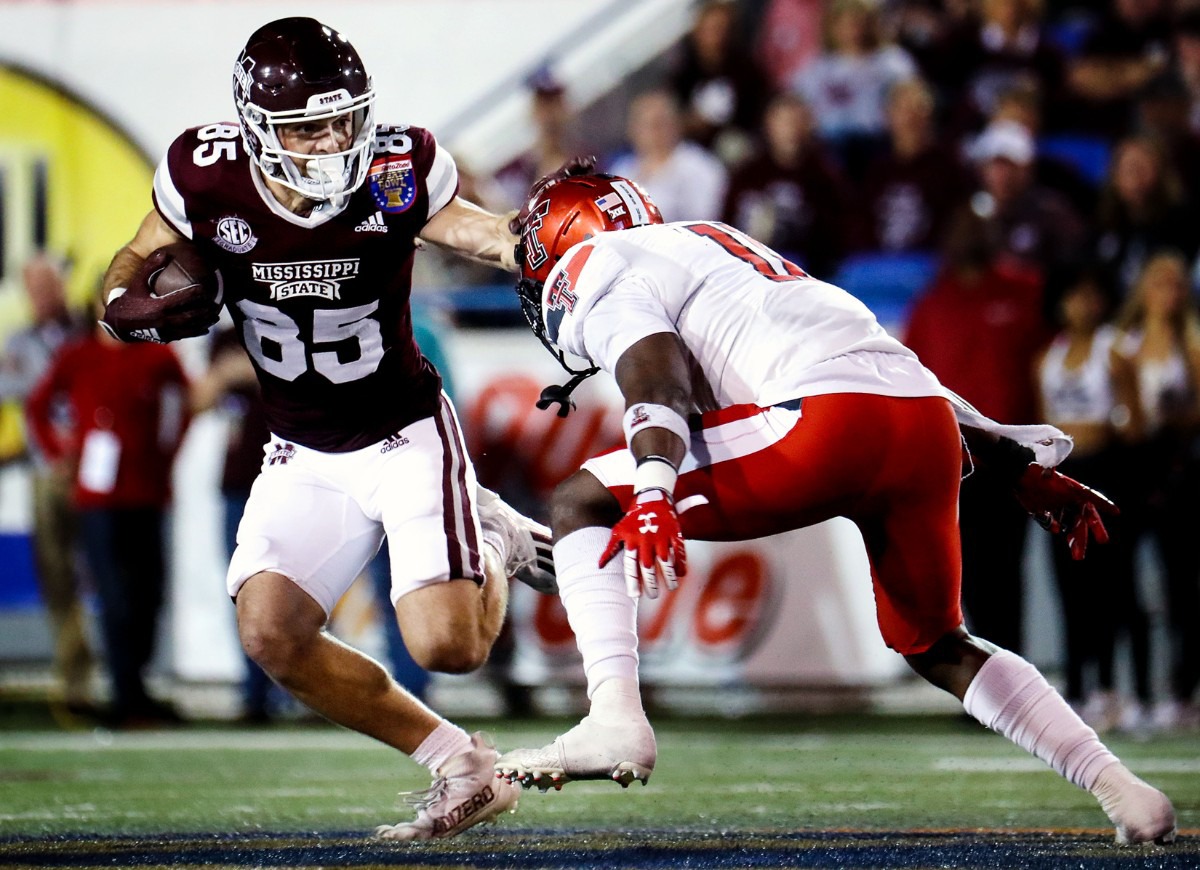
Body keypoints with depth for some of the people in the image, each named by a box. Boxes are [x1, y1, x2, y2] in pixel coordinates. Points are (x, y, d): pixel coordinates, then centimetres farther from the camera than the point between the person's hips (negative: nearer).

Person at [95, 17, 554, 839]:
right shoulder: (210, 179, -13)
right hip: (305, 458, 3)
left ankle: (493, 544, 22)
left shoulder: (397, 177, -19)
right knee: (271, 632, -17)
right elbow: (136, 261, 4)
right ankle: (463, 769, 1)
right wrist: (129, 305, -19)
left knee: (448, 645, -17)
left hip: (407, 435, -3)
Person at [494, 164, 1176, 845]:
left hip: (828, 420, -8)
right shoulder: (738, 254, 40)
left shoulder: (608, 281, 15)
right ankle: (1121, 789, 18)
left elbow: (656, 381, -7)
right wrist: (1027, 467, 35)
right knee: (935, 645, 27)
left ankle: (617, 719, -13)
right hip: (929, 423, 8)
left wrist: (652, 497, -25)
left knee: (583, 505, 4)